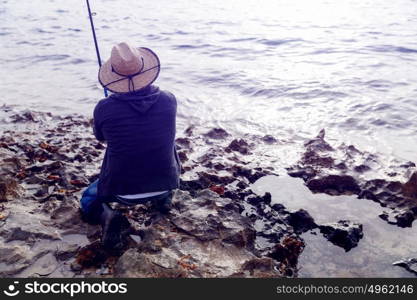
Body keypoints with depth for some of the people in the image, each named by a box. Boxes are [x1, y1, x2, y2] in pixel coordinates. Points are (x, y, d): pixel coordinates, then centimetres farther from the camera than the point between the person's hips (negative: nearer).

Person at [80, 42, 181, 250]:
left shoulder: (104, 108, -19)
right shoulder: (169, 100, -13)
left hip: (123, 192, -2)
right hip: (166, 185, 3)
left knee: (88, 199, 28)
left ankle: (107, 216, -4)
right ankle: (164, 199, 29)